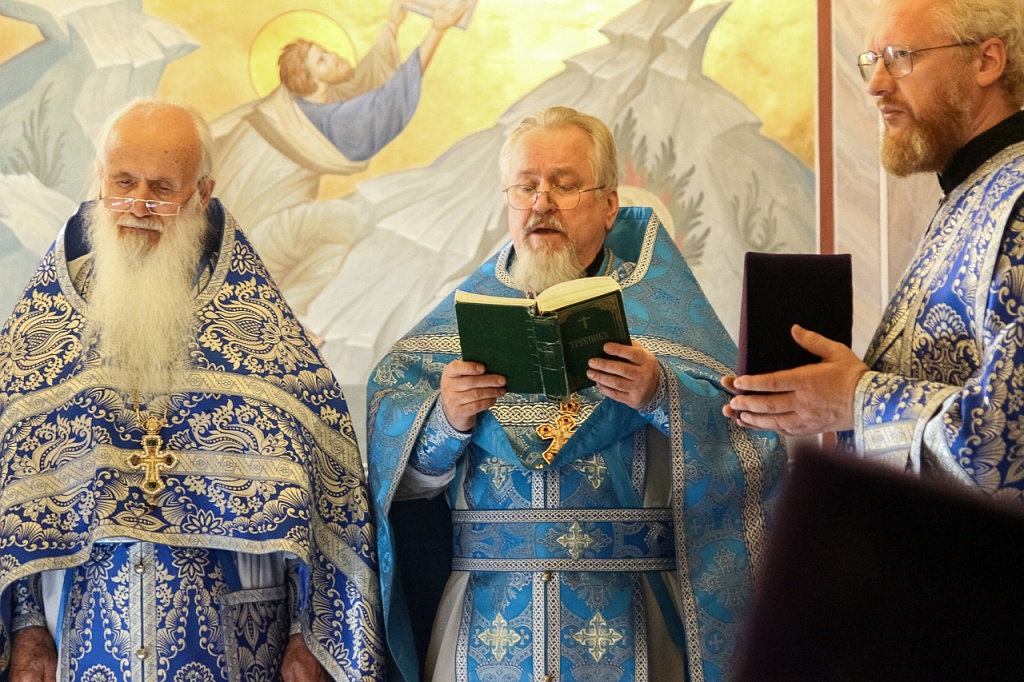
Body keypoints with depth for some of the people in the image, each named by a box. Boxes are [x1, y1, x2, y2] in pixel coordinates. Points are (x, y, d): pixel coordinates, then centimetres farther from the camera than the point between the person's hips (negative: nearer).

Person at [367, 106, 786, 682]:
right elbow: (391, 449, -1)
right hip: (488, 620, 2)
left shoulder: (659, 307, 4)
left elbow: (752, 446, -8)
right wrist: (446, 421, -21)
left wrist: (662, 398, -25)